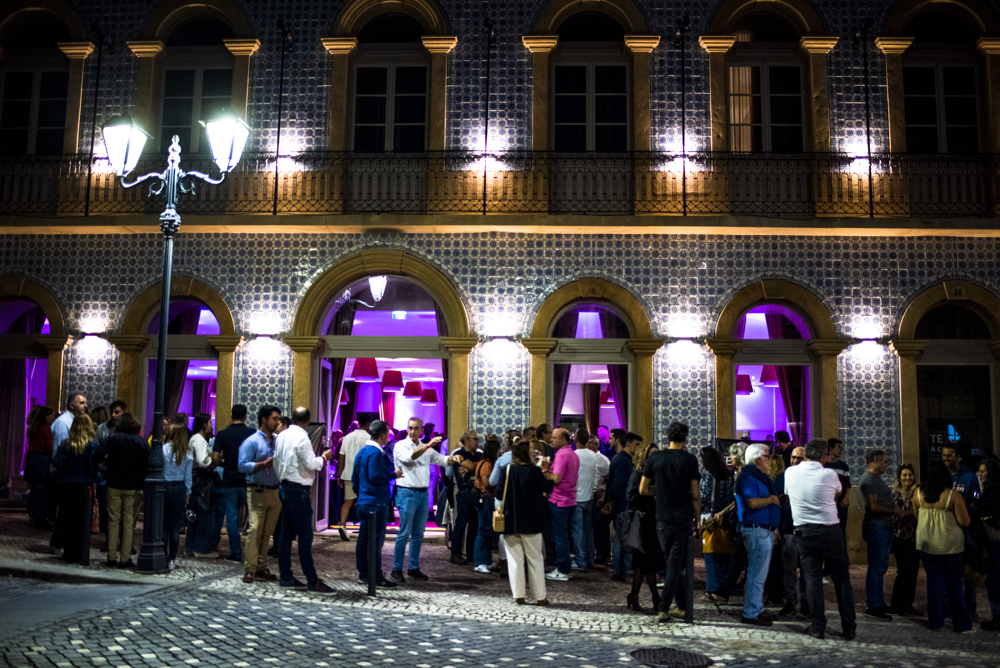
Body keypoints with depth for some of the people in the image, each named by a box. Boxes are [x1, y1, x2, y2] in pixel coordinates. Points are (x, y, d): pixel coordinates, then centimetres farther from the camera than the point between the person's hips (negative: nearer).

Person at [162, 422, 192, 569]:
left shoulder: (163, 449, -7)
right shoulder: (188, 454, 0)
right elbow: (188, 476, 4)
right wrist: (188, 493, 12)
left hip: (164, 487, -1)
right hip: (180, 489, 2)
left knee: (163, 524, 7)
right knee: (175, 526, 6)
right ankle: (172, 560, 8)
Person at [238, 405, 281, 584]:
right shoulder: (252, 442, -4)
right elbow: (243, 466, -12)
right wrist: (265, 464, -19)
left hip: (275, 492, 6)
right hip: (258, 492, -5)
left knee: (267, 532, 8)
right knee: (255, 530, -8)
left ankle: (261, 567, 14)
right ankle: (249, 569, -2)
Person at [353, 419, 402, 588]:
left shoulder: (362, 452, 14)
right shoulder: (376, 453, -17)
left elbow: (355, 478, 20)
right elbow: (375, 476, -26)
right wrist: (393, 475, -14)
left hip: (363, 502, 10)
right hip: (376, 503, -10)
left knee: (363, 539, 13)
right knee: (376, 540, -4)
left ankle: (363, 574, 21)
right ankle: (376, 577, 0)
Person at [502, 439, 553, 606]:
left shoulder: (507, 470, -4)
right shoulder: (534, 470, -10)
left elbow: (499, 493, -1)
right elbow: (548, 488, -3)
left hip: (510, 521, 2)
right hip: (531, 522, -1)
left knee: (515, 559, 9)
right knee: (535, 559, 8)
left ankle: (518, 596, 7)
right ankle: (540, 596, 11)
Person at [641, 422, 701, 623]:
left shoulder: (655, 458, 1)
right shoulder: (689, 459, -6)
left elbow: (643, 490, 3)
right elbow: (695, 495, -5)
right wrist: (698, 520, 6)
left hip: (662, 518, 2)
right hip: (683, 518, -2)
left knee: (670, 562, 16)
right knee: (675, 564, 0)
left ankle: (682, 604, 23)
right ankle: (663, 610, -5)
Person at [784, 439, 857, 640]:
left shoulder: (790, 472, -2)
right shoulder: (829, 474, -9)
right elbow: (838, 492, 11)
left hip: (803, 531, 2)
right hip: (830, 531, -2)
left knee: (812, 578, 6)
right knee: (841, 578, 8)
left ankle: (818, 627, 7)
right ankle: (848, 628, 13)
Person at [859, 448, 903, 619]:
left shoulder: (877, 478, 18)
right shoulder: (869, 480, -15)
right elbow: (873, 506, -21)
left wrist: (894, 511, 8)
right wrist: (893, 511, -11)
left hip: (884, 527, 11)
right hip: (876, 527, -11)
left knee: (881, 567, 15)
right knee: (876, 568, -6)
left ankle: (879, 602, 24)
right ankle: (872, 606, 0)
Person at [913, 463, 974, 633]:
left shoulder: (918, 494, -3)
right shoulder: (953, 496, -15)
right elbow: (965, 522, -12)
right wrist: (962, 505, 4)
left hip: (927, 545, 3)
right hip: (951, 545, -3)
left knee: (933, 581, 11)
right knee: (954, 584, 8)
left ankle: (936, 622, 16)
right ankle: (962, 624, 17)